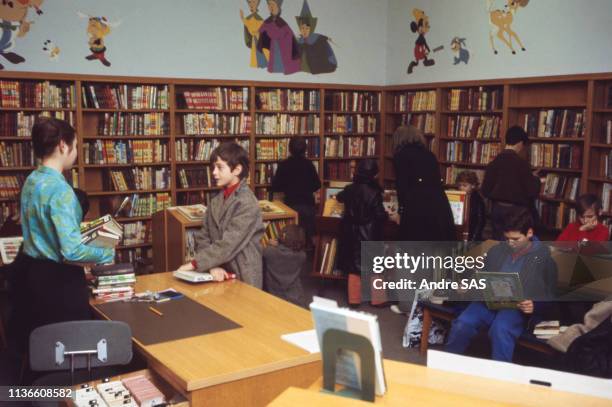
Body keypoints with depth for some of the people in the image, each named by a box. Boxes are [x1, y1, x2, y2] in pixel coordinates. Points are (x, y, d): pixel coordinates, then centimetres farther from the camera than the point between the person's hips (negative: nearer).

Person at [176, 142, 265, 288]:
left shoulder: (247, 203, -11)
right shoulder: (216, 201, 9)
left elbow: (228, 244, -17)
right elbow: (203, 237, 4)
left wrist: (194, 264, -16)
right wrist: (212, 266, -12)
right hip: (219, 276, 5)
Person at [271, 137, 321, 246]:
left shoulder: (284, 165, -8)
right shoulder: (309, 164, -2)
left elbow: (275, 187, -7)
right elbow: (317, 185, 5)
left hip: (291, 205, -2)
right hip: (308, 205, 2)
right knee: (308, 237, 10)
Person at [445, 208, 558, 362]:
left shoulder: (544, 258, 5)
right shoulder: (496, 250, 17)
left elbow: (550, 299, 5)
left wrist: (534, 306, -16)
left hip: (519, 308, -3)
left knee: (500, 330, -37)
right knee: (462, 324, -25)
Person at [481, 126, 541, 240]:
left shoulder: (493, 163, 0)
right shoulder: (522, 163, -13)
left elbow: (485, 191, 1)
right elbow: (532, 192, -12)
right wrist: (536, 180, 7)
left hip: (497, 209, 4)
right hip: (517, 210, -4)